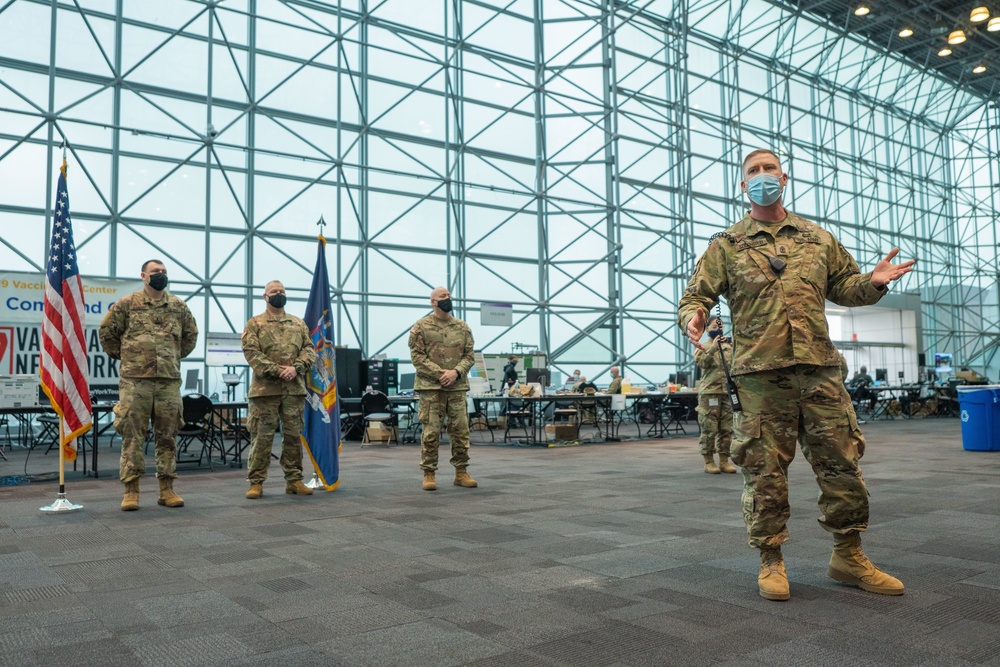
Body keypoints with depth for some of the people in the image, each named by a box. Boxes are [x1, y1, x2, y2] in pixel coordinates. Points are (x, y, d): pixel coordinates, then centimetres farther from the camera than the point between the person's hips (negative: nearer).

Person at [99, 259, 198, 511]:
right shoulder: (126, 304, 3)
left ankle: (167, 489, 12)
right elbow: (106, 332, 9)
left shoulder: (179, 307, 11)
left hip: (169, 380, 3)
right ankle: (131, 490, 5)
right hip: (135, 380, -3)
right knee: (132, 435, -2)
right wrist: (123, 356, 10)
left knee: (167, 436, 5)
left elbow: (190, 335, 23)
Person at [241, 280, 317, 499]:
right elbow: (251, 352, -7)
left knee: (294, 435, 7)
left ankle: (294, 480, 16)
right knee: (262, 436, -1)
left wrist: (296, 368, -10)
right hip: (265, 388, -3)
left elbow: (309, 348, 9)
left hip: (295, 388, 4)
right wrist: (276, 370, -17)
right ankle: (256, 482, 7)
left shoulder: (298, 323, 17)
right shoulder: (254, 323, 5)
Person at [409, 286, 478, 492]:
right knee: (431, 432, -3)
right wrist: (440, 373, -15)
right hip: (430, 387, -4)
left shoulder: (463, 327, 11)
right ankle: (429, 474, 7)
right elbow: (417, 356, -6)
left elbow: (469, 355, 8)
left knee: (461, 431, 5)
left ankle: (461, 473, 15)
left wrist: (455, 372, -11)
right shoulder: (421, 327, 0)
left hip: (457, 387, 4)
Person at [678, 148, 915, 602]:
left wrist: (873, 283, 0)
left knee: (841, 463, 6)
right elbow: (696, 295, 3)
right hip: (760, 373, -3)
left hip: (819, 367, 3)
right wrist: (692, 317, -20)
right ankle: (771, 562, 15)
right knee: (765, 470, 1)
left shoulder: (817, 239, 17)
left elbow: (843, 287, 22)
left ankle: (848, 557, 23)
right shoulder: (727, 246, 8)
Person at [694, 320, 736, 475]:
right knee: (709, 429, -3)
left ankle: (724, 461, 13)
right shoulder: (703, 347, 4)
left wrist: (734, 345, -7)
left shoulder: (729, 347, 15)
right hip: (709, 393, -4)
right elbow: (701, 362, -14)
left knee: (726, 429, 6)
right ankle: (709, 462, 3)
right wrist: (713, 347, -22)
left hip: (728, 393, 4)